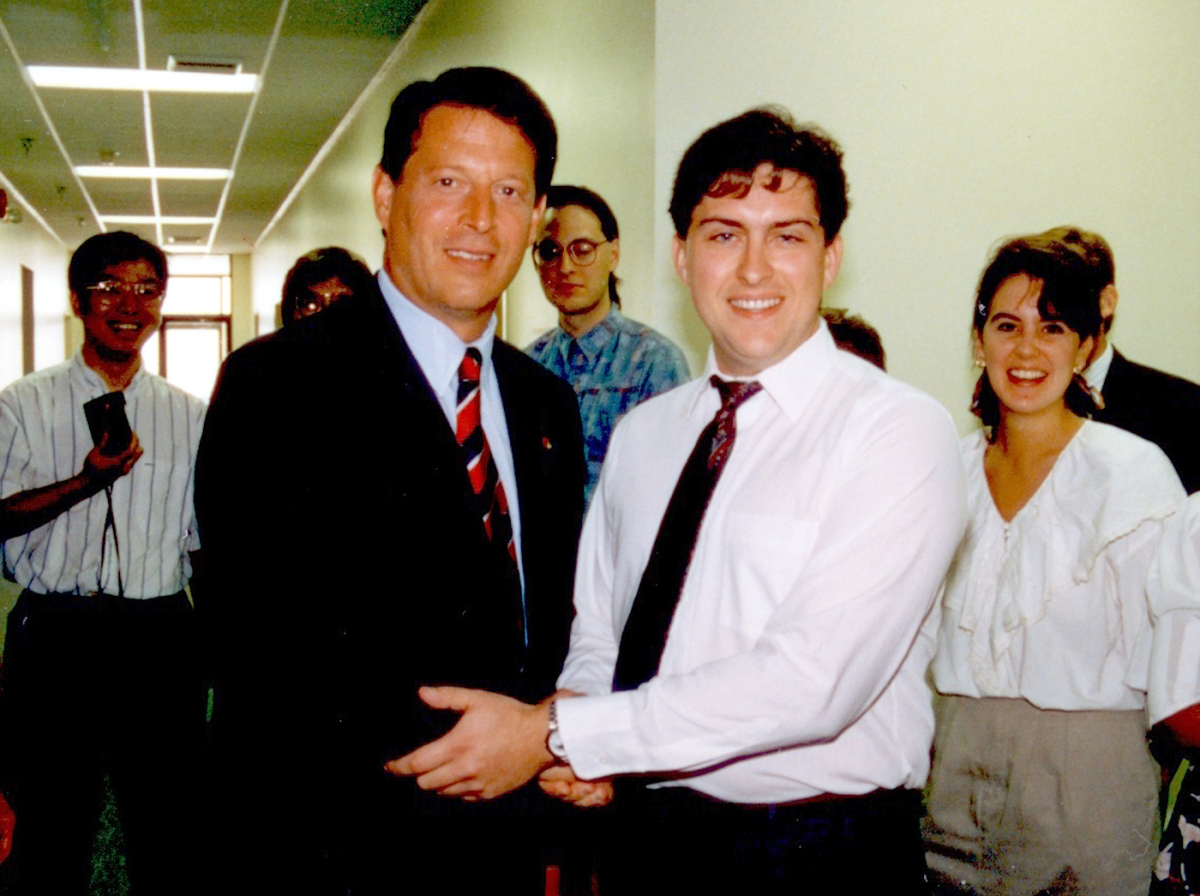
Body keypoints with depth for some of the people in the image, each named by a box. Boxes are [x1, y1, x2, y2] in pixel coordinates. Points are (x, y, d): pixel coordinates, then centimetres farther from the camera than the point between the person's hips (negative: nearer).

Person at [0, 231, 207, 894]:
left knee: (170, 834, 5)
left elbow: (204, 536, 12)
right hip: (55, 635, -1)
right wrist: (89, 481, -18)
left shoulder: (189, 416, 10)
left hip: (159, 639, 2)